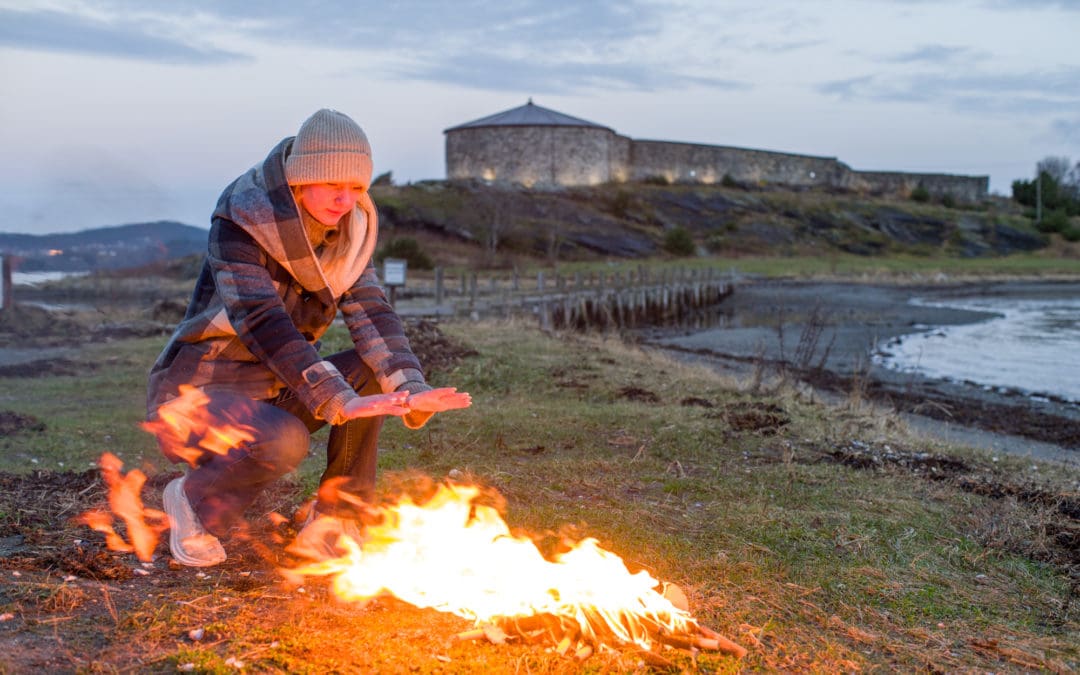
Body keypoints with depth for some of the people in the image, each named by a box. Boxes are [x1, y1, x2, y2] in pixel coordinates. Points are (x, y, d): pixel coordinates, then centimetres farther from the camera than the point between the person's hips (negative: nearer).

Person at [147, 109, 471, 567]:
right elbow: (262, 323, -33)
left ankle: (330, 528, -5)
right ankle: (193, 501, -3)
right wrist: (340, 401, -44)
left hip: (272, 390, 7)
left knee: (373, 373, -13)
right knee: (285, 441, -35)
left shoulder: (348, 228, -1)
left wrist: (411, 389, -30)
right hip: (197, 391, -7)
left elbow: (370, 310, -12)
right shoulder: (242, 222, -21)